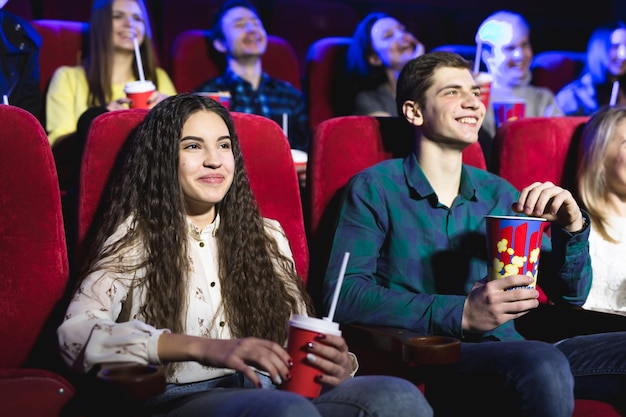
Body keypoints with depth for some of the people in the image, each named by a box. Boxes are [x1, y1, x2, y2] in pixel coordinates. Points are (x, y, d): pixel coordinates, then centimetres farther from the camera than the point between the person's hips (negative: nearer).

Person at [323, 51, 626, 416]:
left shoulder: (499, 194, 18)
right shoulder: (375, 189, 3)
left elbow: (571, 294, 18)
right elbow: (343, 294, -10)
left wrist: (572, 230, -3)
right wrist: (461, 314, -19)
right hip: (427, 360, -5)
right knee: (542, 362, -35)